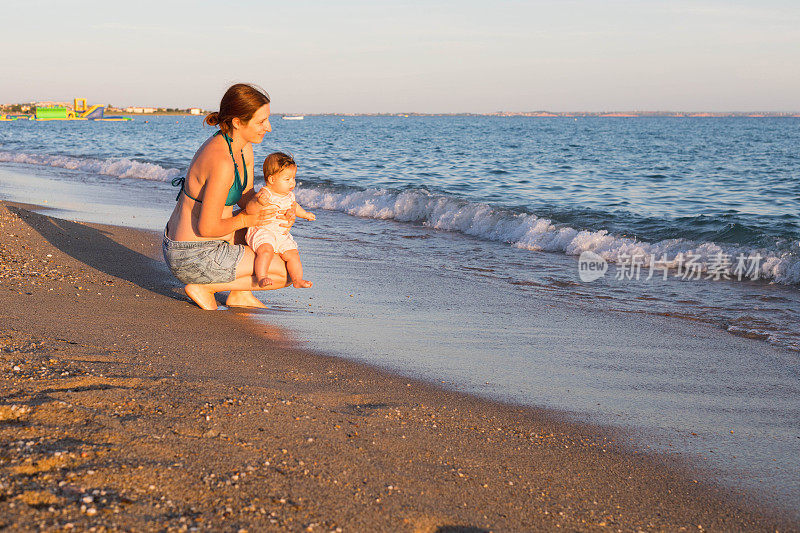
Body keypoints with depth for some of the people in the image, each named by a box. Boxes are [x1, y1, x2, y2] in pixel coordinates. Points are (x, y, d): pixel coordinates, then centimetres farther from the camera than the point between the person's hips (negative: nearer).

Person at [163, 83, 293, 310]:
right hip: (194, 259, -10)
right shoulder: (222, 164, -27)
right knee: (284, 273, -4)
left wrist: (277, 214, -6)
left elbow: (246, 197, 14)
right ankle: (204, 287, -1)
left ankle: (240, 294, 20)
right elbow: (207, 228, -25)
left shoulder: (244, 149, 3)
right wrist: (245, 220, -9)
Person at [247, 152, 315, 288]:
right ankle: (261, 277, -31)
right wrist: (259, 202, -45)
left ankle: (298, 279, -1)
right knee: (266, 250, -32)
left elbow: (294, 206, 32)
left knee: (292, 254, -9)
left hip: (282, 235, 7)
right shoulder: (265, 194, -16)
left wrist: (305, 214, 44)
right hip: (262, 232, -7)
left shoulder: (289, 195, 9)